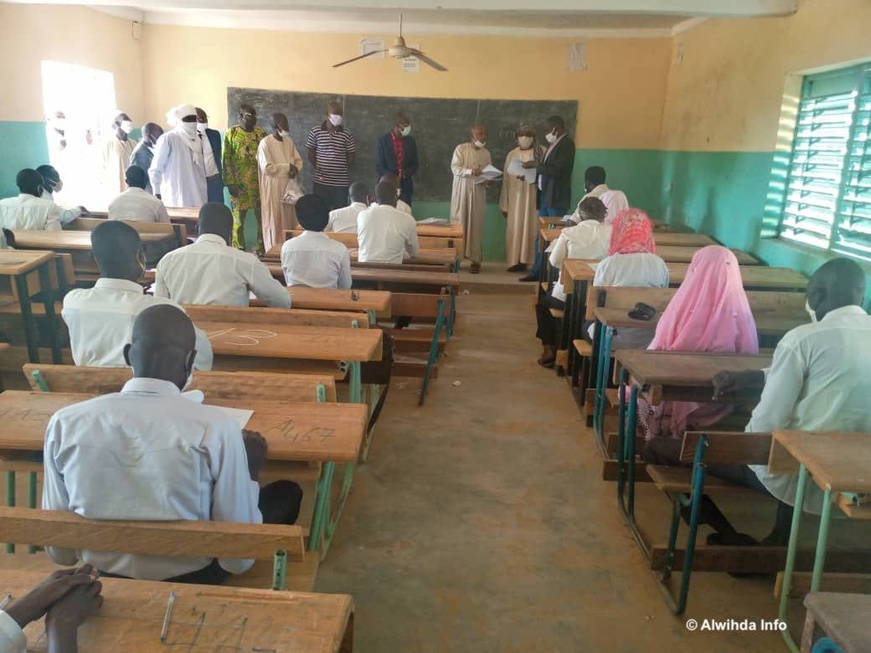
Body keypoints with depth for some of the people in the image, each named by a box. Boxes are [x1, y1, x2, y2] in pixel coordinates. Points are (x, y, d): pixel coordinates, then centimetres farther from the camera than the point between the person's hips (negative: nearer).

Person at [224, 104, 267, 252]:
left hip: (259, 182, 3)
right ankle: (238, 250, 14)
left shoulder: (261, 133, 7)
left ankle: (262, 248, 16)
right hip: (239, 183, -3)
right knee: (238, 217, 3)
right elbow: (226, 159, -4)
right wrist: (230, 183, -11)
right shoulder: (232, 133, -2)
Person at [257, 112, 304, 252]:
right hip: (273, 189, -7)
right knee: (274, 221, 0)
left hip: (289, 187, 7)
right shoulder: (265, 143, -14)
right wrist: (288, 167, -15)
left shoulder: (289, 141, 9)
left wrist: (295, 169, -9)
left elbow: (298, 160, 14)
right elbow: (267, 168, -21)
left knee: (290, 219, 10)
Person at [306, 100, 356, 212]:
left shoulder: (347, 135, 1)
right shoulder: (315, 131, 1)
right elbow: (311, 154, 8)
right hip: (321, 182, 0)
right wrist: (318, 168, 1)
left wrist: (340, 167, 3)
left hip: (341, 182, 0)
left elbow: (351, 158, 7)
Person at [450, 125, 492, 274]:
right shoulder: (461, 148, -1)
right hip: (461, 192, -2)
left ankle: (475, 259, 2)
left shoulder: (486, 153, 10)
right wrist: (470, 171, -27)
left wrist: (489, 181, -10)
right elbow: (454, 168, -11)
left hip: (478, 193, 2)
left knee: (476, 225, 0)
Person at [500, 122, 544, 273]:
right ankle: (517, 261, 5)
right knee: (515, 228, 1)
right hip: (516, 197, 2)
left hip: (535, 197, -2)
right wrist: (504, 204, 6)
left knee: (532, 228, -4)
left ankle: (529, 260, 0)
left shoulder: (542, 152, 2)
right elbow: (506, 180, 9)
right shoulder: (512, 155, 10)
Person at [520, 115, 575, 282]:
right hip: (545, 197, 9)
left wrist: (535, 165, -13)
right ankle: (537, 271, 17)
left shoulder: (567, 144, -10)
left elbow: (557, 170, -21)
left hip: (556, 199, -9)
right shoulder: (553, 144, 16)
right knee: (541, 237, 11)